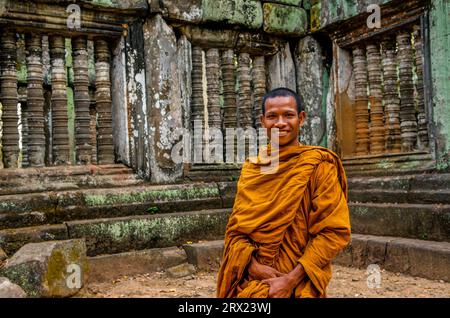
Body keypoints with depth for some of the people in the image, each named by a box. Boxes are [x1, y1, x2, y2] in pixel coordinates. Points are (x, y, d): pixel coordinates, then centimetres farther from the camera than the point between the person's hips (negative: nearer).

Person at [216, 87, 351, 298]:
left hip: (298, 287, -3)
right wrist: (254, 266, -14)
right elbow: (235, 227, 3)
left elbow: (335, 231, -13)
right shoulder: (250, 169, 3)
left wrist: (291, 280, -18)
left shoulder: (318, 166, -9)